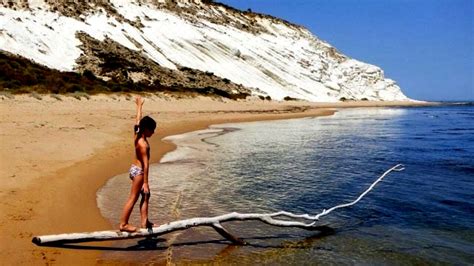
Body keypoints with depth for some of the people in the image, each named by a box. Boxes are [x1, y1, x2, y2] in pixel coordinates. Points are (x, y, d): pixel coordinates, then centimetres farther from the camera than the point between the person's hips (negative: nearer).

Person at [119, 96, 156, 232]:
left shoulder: (137, 135, -1)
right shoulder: (143, 144, -25)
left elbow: (138, 120, 16)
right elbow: (145, 164, -26)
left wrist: (139, 105, 30)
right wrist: (145, 183, -26)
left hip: (135, 168, 10)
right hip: (138, 171, -10)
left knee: (146, 195, 15)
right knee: (133, 198, 1)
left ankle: (144, 222, 20)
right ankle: (123, 224, 12)